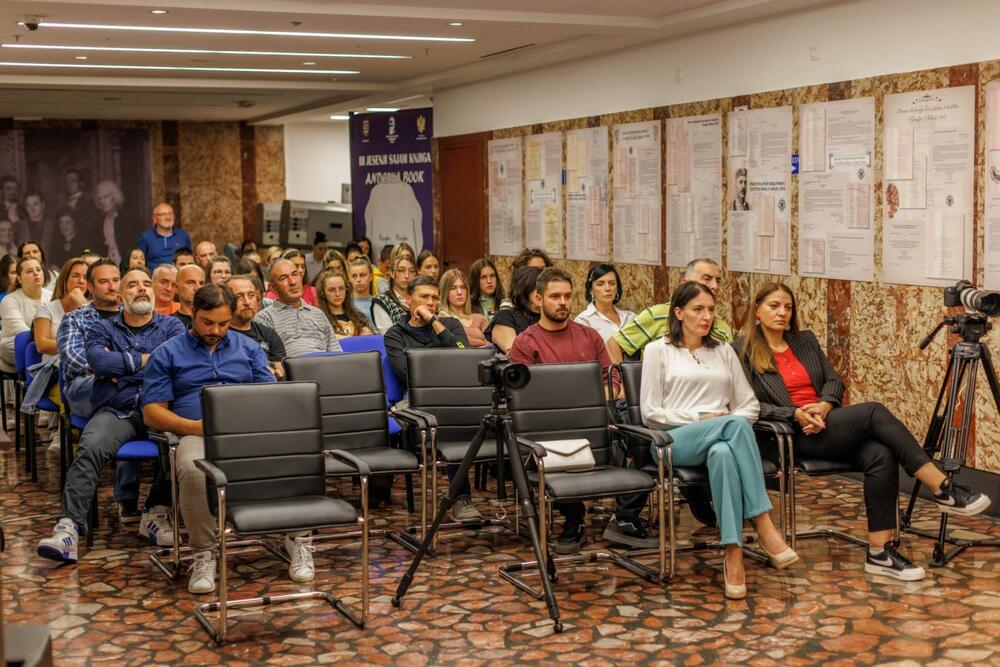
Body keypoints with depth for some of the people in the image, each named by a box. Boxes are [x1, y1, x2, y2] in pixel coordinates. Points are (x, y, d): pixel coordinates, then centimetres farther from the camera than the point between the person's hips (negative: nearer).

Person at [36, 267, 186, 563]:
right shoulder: (102, 329, 19)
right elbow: (98, 361, -3)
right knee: (91, 448, -32)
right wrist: (144, 359, 2)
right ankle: (68, 526, -35)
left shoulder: (171, 327, 17)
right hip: (115, 411, 1)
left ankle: (156, 515, -15)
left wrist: (120, 364, 0)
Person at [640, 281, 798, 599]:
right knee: (734, 425, -37)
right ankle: (763, 525, -41)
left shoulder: (724, 351, 22)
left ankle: (734, 554, -46)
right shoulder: (658, 350, 10)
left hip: (724, 439, 3)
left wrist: (731, 422, -6)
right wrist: (701, 419, -9)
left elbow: (750, 405, 17)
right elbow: (650, 412, 1)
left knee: (722, 452, -40)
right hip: (675, 441, -3)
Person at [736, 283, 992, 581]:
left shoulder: (806, 340, 19)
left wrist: (824, 405, -10)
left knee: (881, 455, -26)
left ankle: (879, 552, -24)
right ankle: (944, 489, -25)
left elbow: (834, 380, 12)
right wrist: (795, 414, -18)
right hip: (796, 435, -6)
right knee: (874, 412, -26)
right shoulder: (745, 352, 2)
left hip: (827, 421, 6)